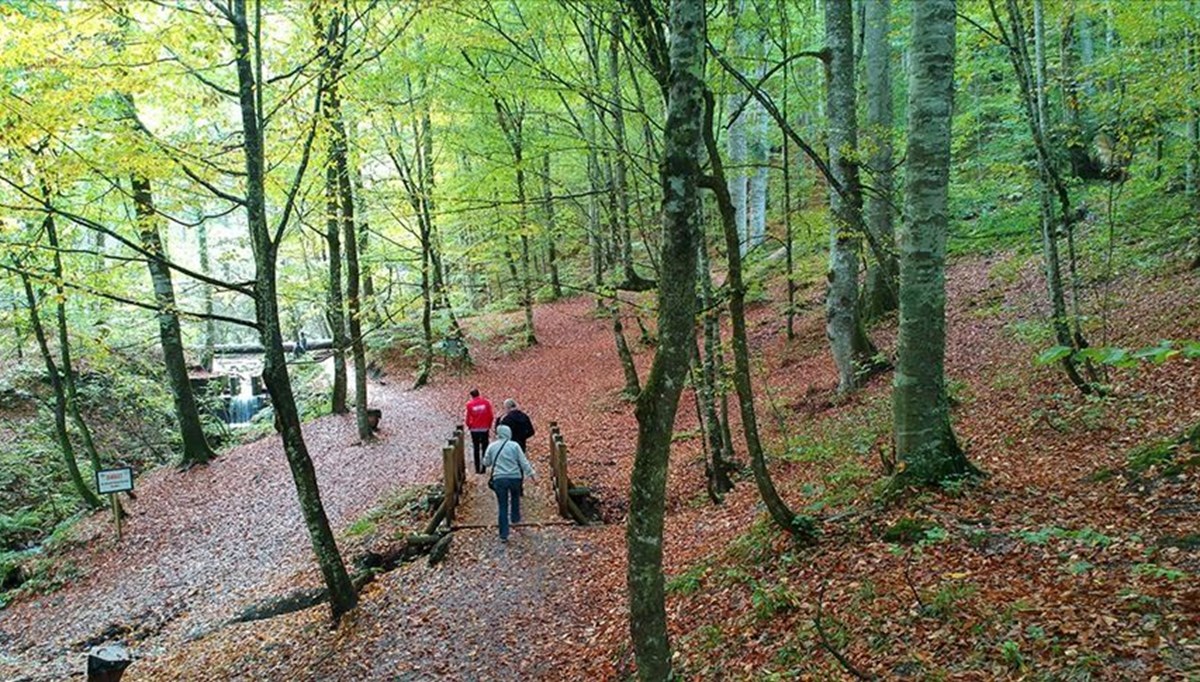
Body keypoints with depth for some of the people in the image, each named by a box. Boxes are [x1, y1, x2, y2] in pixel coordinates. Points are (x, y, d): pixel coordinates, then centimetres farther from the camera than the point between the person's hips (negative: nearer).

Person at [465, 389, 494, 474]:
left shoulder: (469, 404, -8)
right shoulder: (486, 402, -5)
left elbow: (468, 417, -5)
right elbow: (490, 416, -2)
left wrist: (469, 426, 14)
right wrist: (489, 425, 11)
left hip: (474, 429, 0)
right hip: (485, 428, 0)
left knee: (476, 449, 10)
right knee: (484, 448, 9)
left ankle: (477, 468, 9)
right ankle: (483, 468, 7)